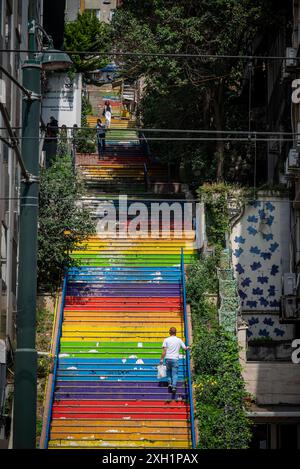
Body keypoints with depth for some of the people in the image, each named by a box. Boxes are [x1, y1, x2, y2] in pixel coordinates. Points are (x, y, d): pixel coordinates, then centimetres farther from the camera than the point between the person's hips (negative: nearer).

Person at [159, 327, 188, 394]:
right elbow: (185, 348, 12)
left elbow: (164, 351, -5)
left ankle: (169, 383, 5)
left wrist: (162, 359, -1)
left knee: (168, 371, 20)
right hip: (175, 359, 0)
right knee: (175, 373, 1)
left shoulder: (166, 340, 0)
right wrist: (187, 347, 35)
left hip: (168, 358, 0)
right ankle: (174, 387, -11)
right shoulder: (179, 340, 4)